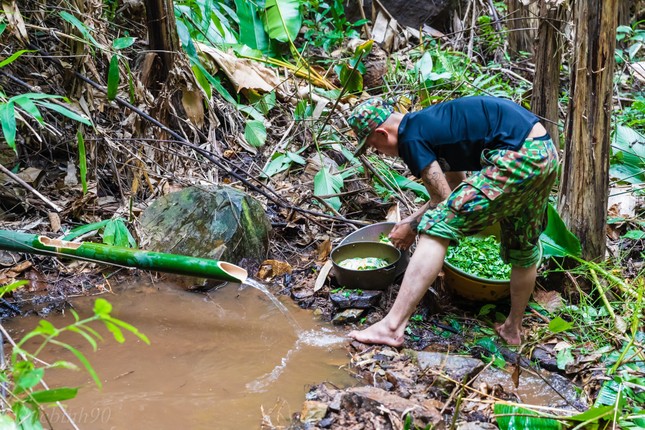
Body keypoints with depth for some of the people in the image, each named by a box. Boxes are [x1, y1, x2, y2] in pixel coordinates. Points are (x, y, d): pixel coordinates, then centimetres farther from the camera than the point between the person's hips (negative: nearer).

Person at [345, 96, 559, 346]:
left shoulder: (411, 139, -8)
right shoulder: (428, 122, 21)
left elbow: (443, 200, -7)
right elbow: (454, 185, 29)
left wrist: (412, 228, 9)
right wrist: (413, 219, 27)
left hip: (517, 156, -10)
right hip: (545, 152, 10)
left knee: (438, 228, -11)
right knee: (522, 245, 25)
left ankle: (392, 327, -15)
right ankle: (513, 329, 42)